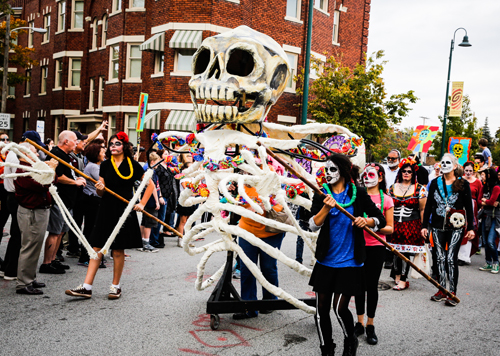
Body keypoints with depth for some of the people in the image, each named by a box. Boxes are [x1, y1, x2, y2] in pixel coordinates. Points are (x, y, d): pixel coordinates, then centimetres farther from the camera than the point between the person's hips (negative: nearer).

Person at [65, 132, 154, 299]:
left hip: (124, 210, -3)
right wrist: (99, 189, -12)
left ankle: (116, 286, 18)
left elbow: (150, 185, 6)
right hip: (106, 209, 3)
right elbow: (101, 193, 11)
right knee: (97, 248, 0)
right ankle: (87, 287, 2)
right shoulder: (105, 165, 9)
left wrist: (142, 204, -1)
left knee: (118, 250, 4)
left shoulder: (133, 165, 0)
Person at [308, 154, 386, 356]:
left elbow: (381, 220, 2)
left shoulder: (358, 194, -2)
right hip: (325, 262, 3)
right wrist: (326, 208, -24)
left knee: (340, 308, -4)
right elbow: (313, 226, -9)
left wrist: (367, 221, -18)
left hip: (349, 263, -2)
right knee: (321, 309, 6)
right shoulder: (321, 195, 2)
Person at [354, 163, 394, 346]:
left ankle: (370, 326, 19)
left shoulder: (386, 200, 0)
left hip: (376, 247, -2)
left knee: (371, 285, 2)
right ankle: (360, 323, 25)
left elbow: (390, 228, -1)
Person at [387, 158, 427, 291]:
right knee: (396, 250, 6)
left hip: (411, 225, -3)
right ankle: (397, 275, 26)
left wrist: (423, 227, -3)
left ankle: (403, 279, 5)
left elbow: (422, 209, 0)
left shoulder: (420, 189, 2)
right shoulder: (393, 187, 9)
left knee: (406, 251, -4)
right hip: (395, 224, 3)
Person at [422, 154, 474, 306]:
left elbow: (469, 207, 2)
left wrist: (471, 228, -2)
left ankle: (452, 293, 1)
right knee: (440, 258, 6)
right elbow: (429, 205, 10)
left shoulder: (463, 184, 1)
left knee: (451, 259, -7)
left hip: (456, 228, -3)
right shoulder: (435, 183, 8)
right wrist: (425, 225, 6)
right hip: (438, 226, 3)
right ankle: (442, 290, 15)